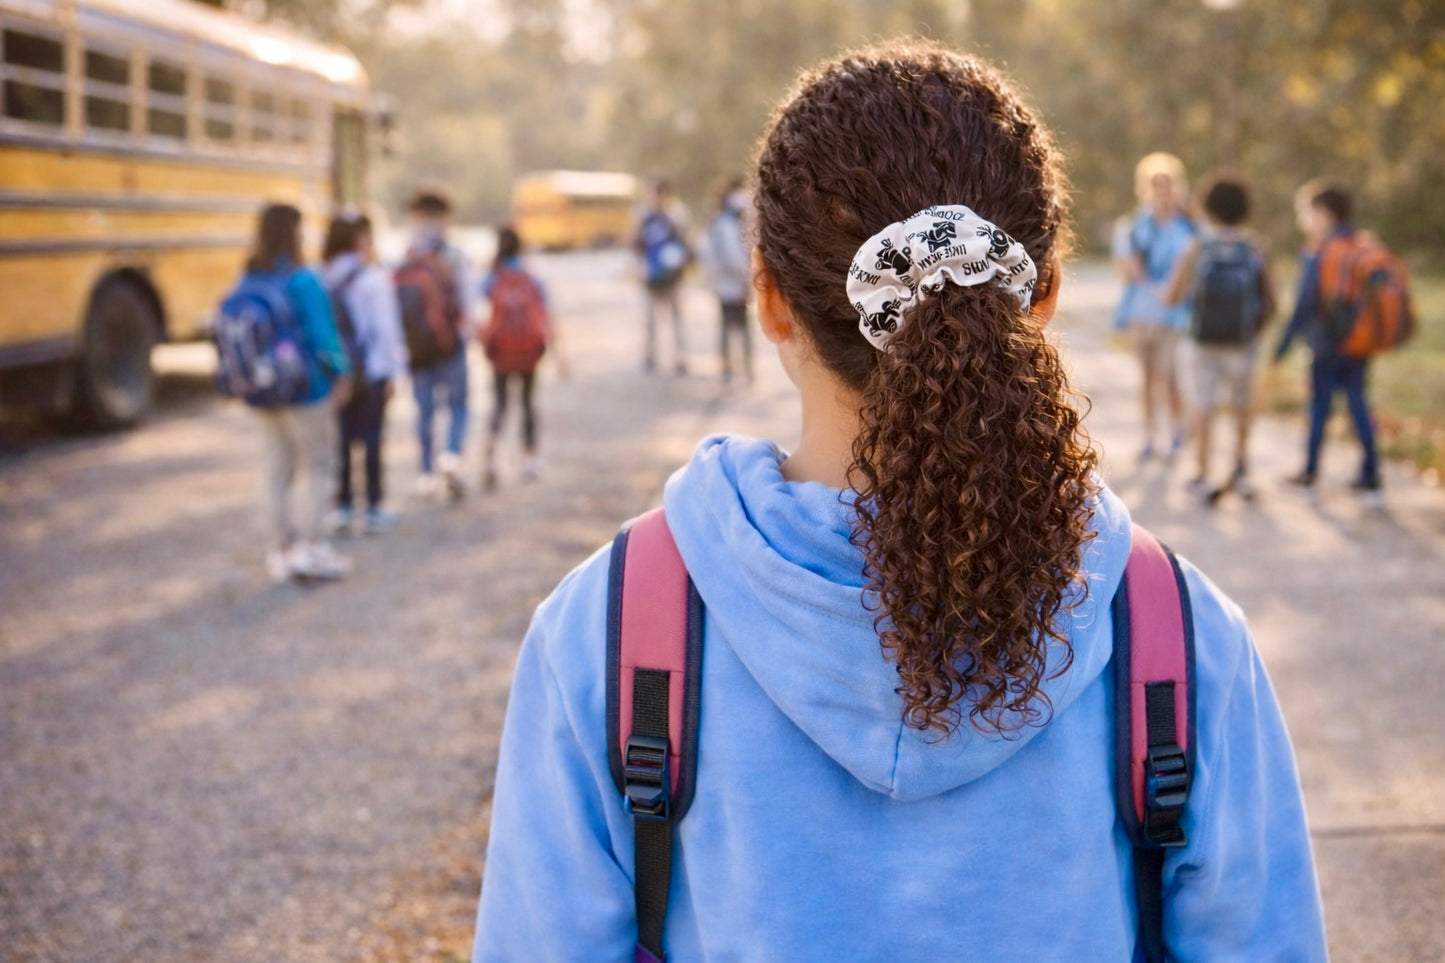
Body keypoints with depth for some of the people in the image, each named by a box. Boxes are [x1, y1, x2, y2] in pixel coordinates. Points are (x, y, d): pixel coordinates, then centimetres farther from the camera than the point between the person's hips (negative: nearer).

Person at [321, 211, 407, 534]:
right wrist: (395, 369, -3)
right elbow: (386, 327, -10)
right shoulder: (374, 279, -10)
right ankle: (373, 510, 7)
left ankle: (343, 507, 15)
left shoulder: (321, 279, 1)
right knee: (371, 438, 2)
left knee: (342, 438, 10)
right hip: (372, 370, -4)